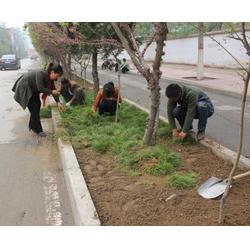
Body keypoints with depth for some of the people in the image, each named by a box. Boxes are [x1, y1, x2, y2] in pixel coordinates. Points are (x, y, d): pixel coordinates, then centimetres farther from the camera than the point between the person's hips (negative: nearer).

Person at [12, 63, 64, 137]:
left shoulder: (50, 78, -7)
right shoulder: (41, 74, -32)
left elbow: (53, 90, -1)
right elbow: (40, 88, -36)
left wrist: (58, 102, -5)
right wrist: (51, 92, -25)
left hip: (32, 89, 9)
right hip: (24, 88, -9)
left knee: (37, 104, 10)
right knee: (34, 108, -10)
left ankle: (32, 126, 26)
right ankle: (38, 130, 0)